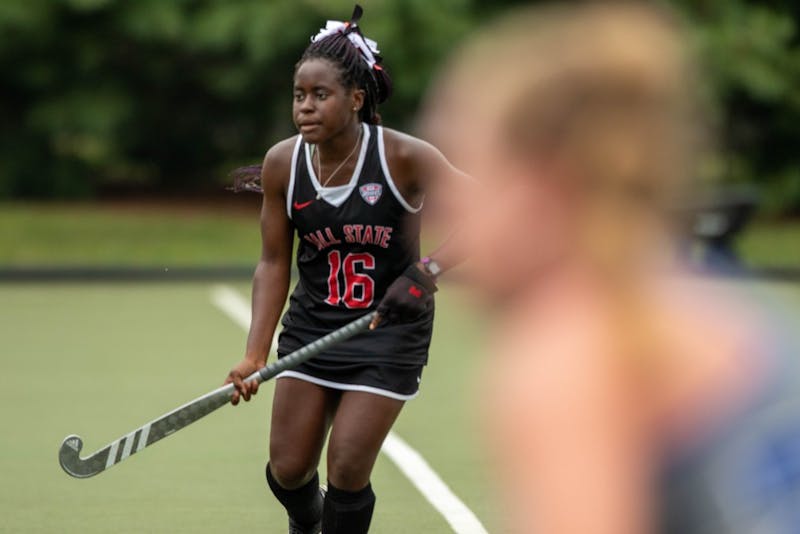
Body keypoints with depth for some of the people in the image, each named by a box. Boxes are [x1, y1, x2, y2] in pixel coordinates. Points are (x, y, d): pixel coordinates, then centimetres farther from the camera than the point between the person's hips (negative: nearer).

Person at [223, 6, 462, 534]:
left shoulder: (403, 157, -19)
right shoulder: (282, 164, -8)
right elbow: (274, 263, -1)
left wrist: (426, 272, -31)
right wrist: (255, 354, -9)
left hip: (390, 331, -3)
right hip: (311, 327, 3)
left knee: (347, 471, -9)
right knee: (288, 470, 4)